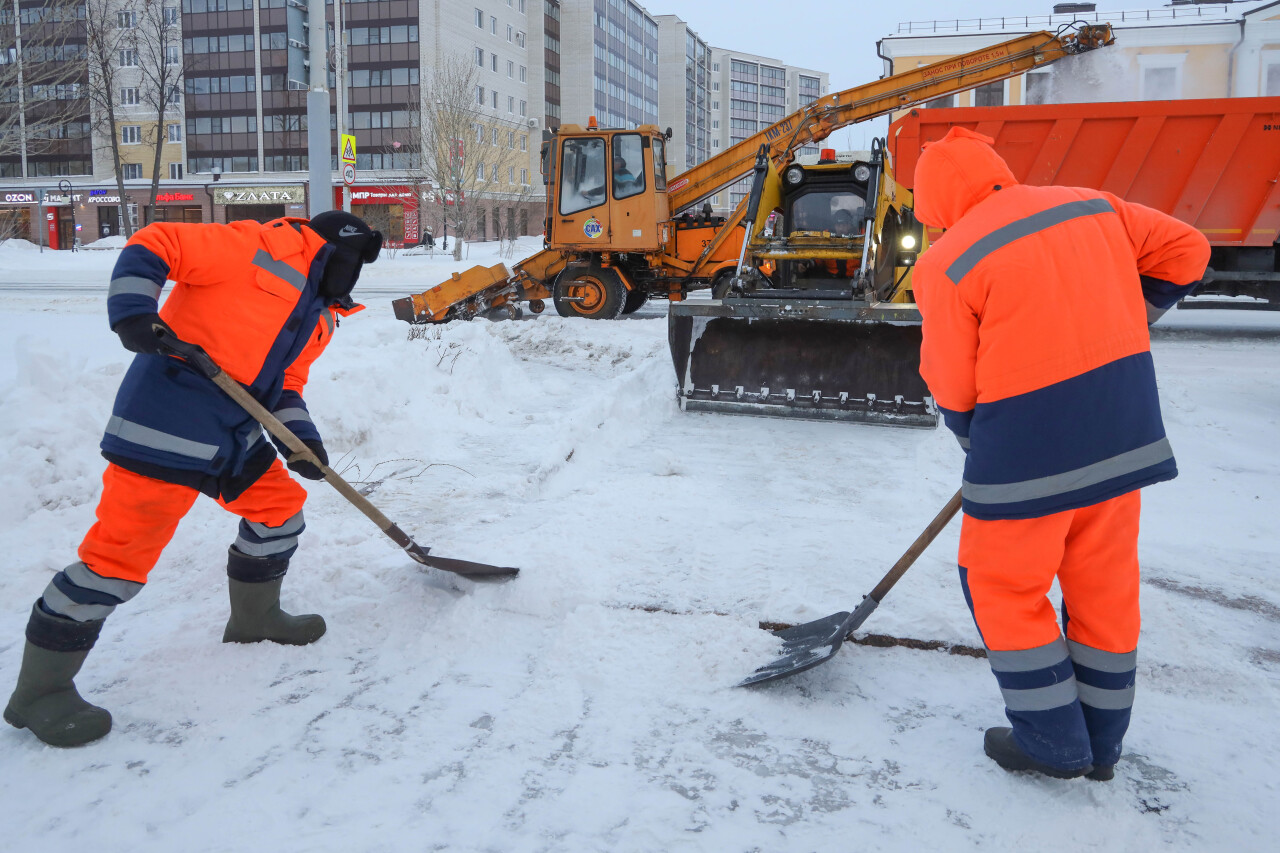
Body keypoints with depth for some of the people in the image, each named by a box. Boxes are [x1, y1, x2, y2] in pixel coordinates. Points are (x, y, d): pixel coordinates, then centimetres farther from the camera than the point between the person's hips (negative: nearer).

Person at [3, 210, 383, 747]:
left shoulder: (319, 317, 22)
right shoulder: (264, 245, -5)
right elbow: (152, 246, -8)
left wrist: (300, 435, 4)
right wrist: (132, 313, -22)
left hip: (232, 434, 9)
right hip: (167, 422, -9)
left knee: (280, 506, 17)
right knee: (123, 549, -9)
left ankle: (254, 618, 38)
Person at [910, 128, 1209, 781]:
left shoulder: (947, 265, -8)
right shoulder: (1093, 207, 8)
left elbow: (952, 387, -4)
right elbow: (1185, 251, 15)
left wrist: (982, 451, 13)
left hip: (1030, 445, -6)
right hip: (1125, 431, 6)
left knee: (1004, 585, 13)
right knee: (1105, 584, 17)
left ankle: (1054, 743, 20)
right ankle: (1101, 745, 31)